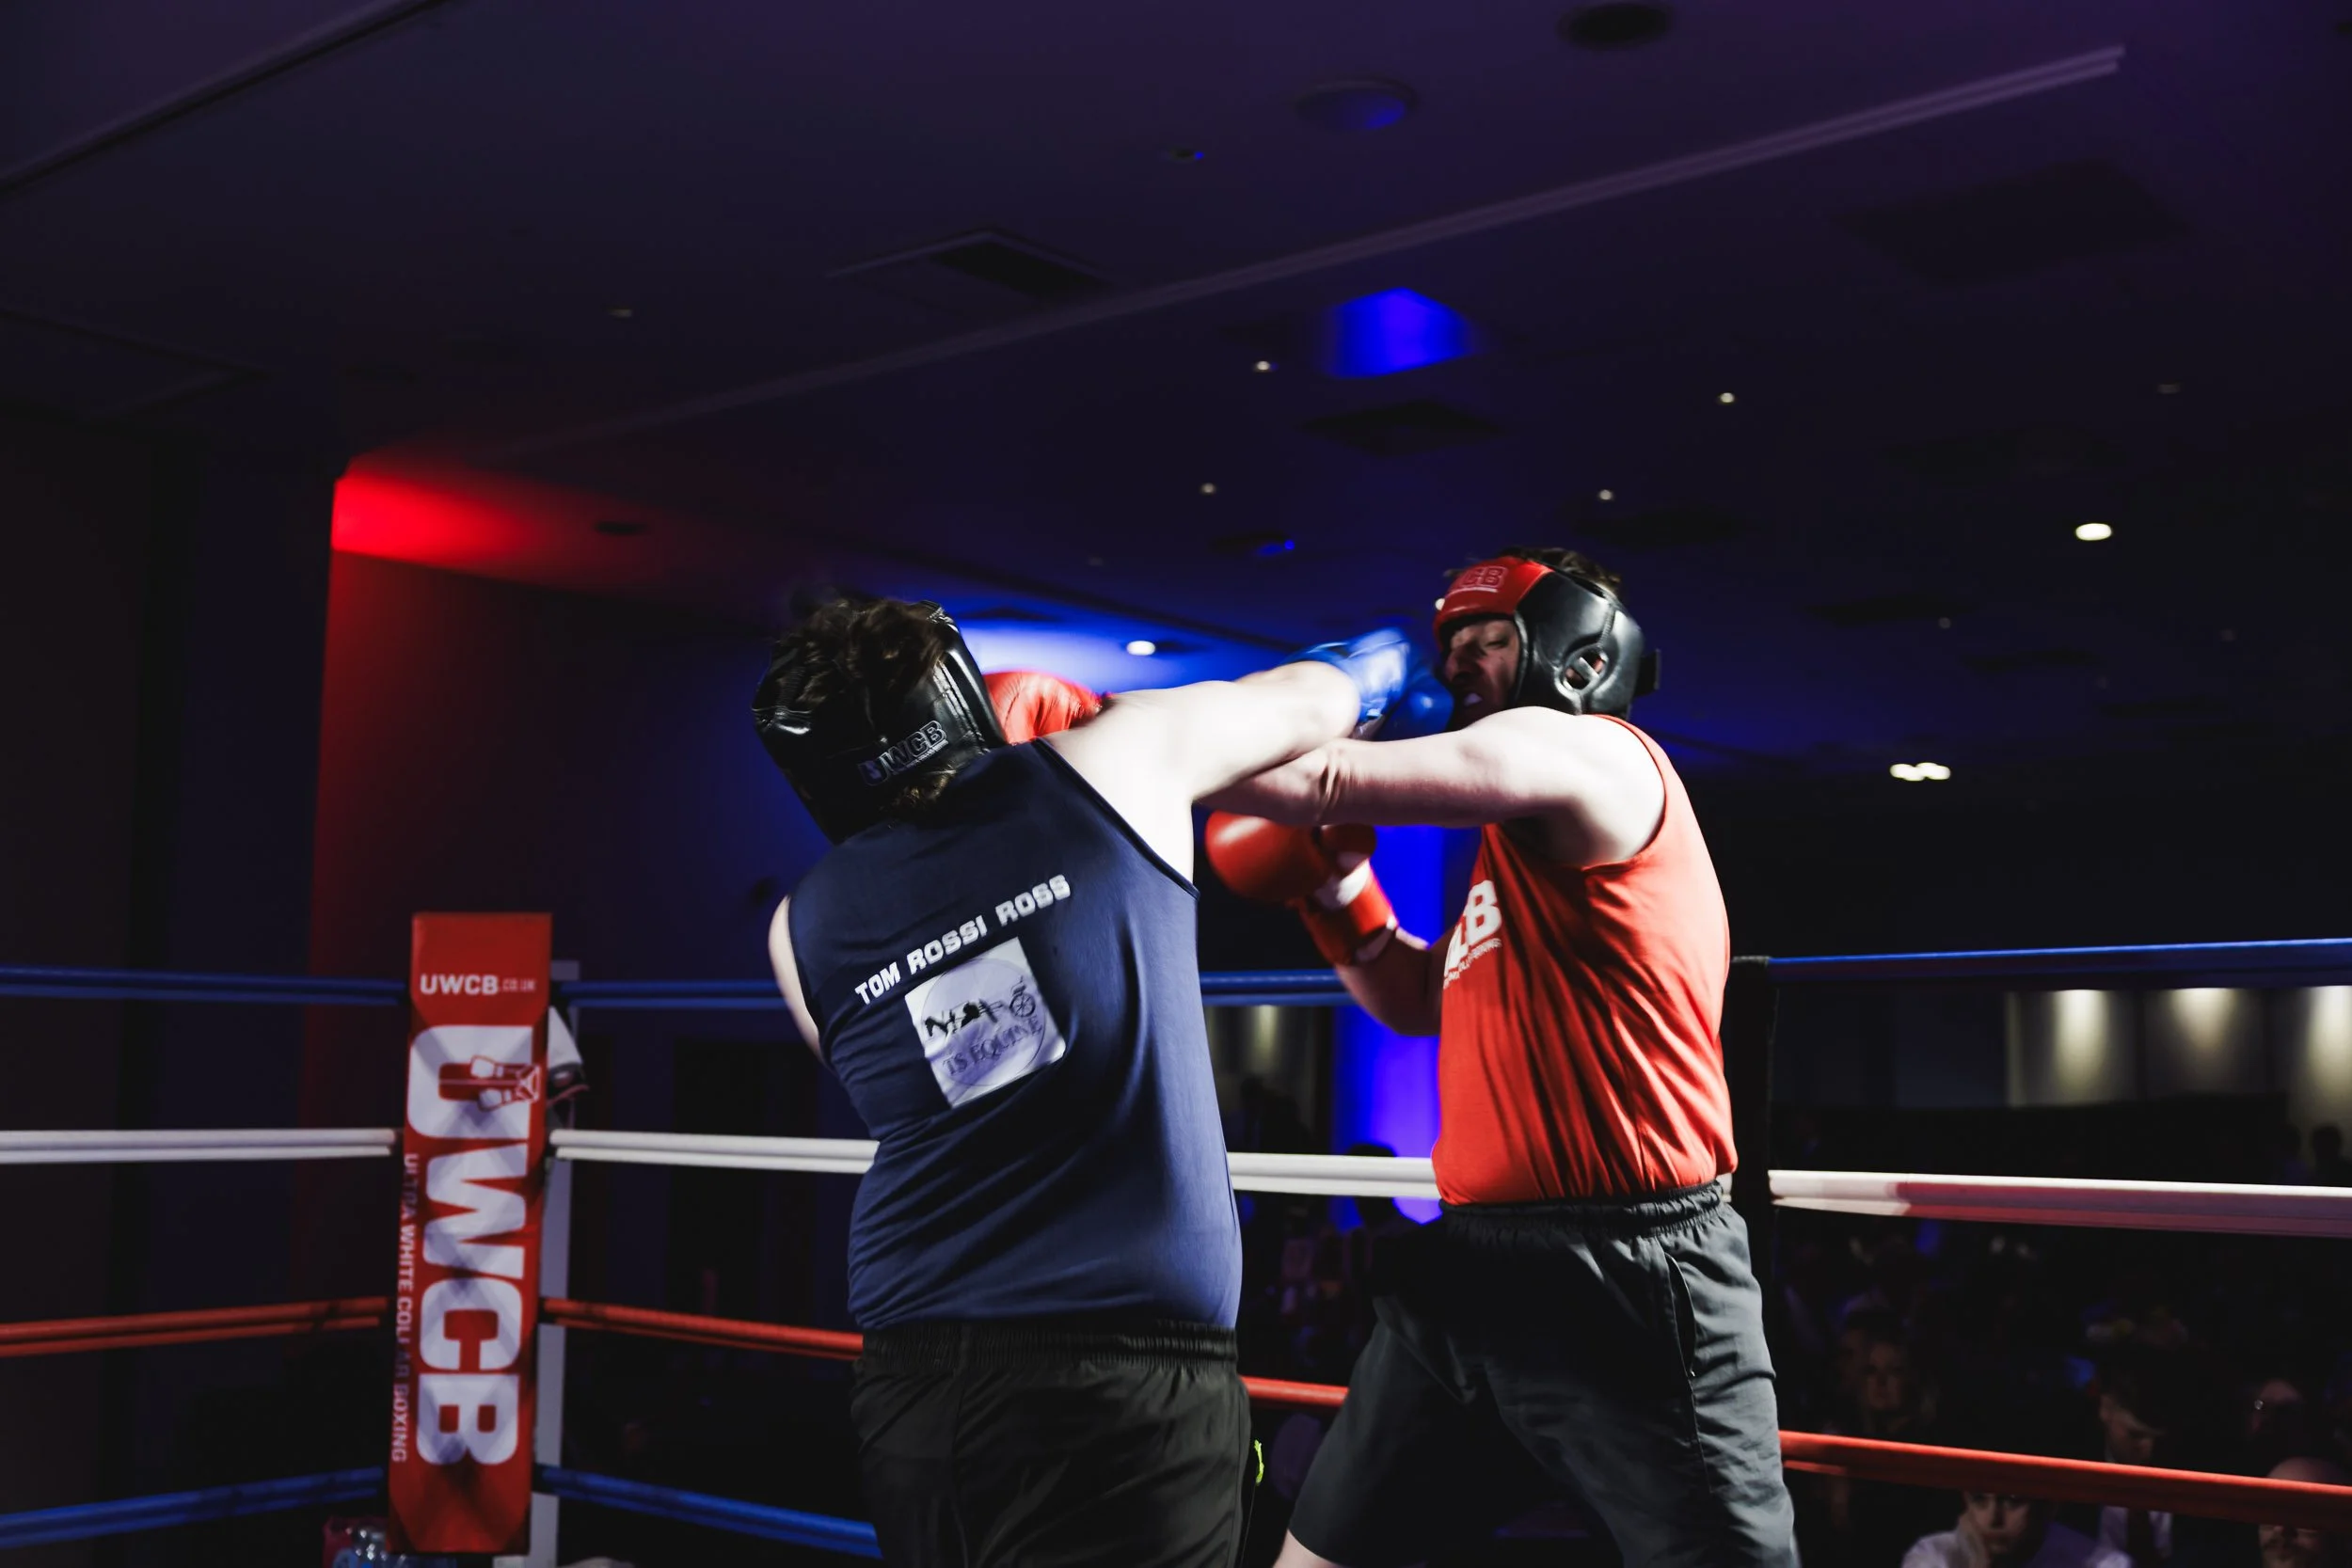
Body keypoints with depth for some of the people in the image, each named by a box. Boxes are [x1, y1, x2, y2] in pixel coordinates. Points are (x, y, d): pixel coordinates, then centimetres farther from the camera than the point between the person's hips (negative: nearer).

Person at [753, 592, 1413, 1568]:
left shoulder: (803, 928, 7)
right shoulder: (1114, 764, -1)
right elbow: (1312, 702, 16)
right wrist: (1371, 668, 40)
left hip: (909, 1380, 4)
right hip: (1125, 1376, -4)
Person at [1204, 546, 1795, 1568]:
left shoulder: (1592, 753, -9)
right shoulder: (1522, 842, 20)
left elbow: (1320, 784, -17)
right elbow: (1420, 1002, 27)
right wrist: (1331, 879, 14)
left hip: (1627, 1277, -9)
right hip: (1473, 1265, 10)